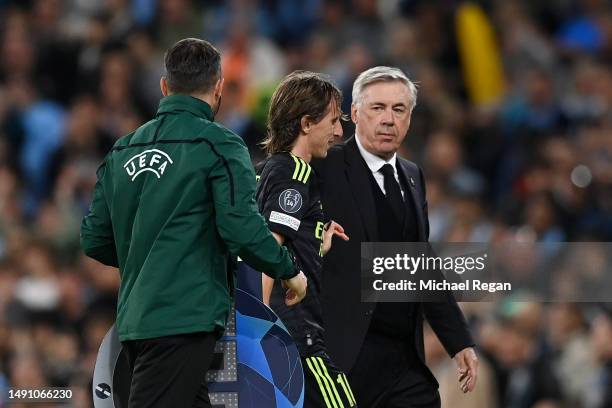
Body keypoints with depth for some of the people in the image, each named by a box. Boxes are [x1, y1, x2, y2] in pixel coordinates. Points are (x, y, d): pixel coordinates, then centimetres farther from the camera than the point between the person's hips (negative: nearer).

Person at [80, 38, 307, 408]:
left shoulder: (123, 151, 14)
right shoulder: (219, 145, -6)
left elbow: (95, 239, 16)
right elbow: (243, 228, -16)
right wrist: (289, 271, 1)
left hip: (133, 319, 7)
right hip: (186, 319, -7)